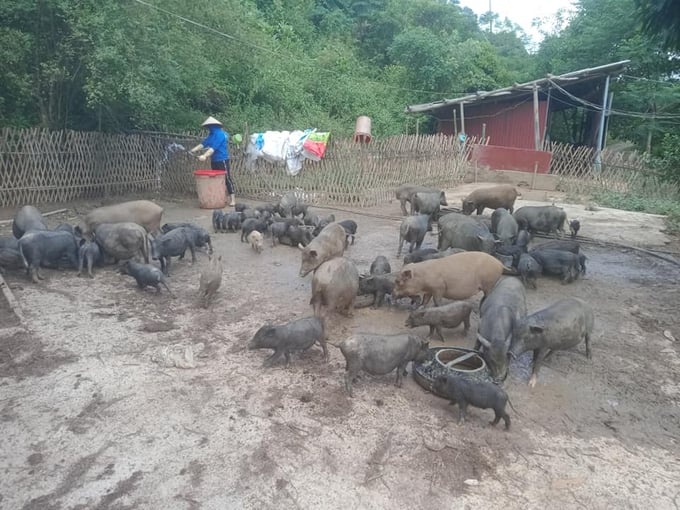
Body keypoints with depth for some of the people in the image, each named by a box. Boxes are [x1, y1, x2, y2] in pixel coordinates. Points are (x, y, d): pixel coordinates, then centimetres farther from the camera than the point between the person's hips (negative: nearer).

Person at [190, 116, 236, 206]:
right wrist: (193, 150, -3)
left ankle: (232, 199, -5)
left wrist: (204, 156, -32)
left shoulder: (220, 134, -15)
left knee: (227, 179, -7)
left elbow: (213, 148, -24)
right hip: (214, 161, 9)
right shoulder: (211, 135, 14)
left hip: (222, 160, -9)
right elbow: (204, 143, 8)